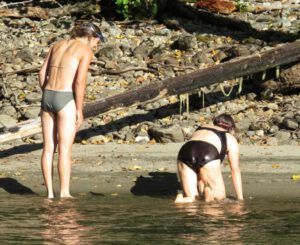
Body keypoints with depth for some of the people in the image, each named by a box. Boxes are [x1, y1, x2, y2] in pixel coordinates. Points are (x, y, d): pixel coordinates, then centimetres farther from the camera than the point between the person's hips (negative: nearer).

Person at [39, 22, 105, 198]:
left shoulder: (58, 46, 15)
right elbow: (80, 82, -14)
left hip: (47, 98, 6)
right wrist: (80, 110, -7)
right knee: (65, 150, -2)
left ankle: (50, 193, 8)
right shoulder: (86, 51, -5)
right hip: (65, 100, -6)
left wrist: (49, 98, 17)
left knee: (49, 148, 7)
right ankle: (65, 194, -1)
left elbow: (42, 73, 12)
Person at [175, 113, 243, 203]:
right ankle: (210, 193, -20)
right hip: (208, 155, -4)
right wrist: (240, 198, 26)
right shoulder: (231, 139, 28)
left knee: (190, 197, 15)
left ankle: (182, 199, -18)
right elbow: (235, 170, 24)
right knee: (220, 194, 14)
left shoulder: (199, 129, 40)